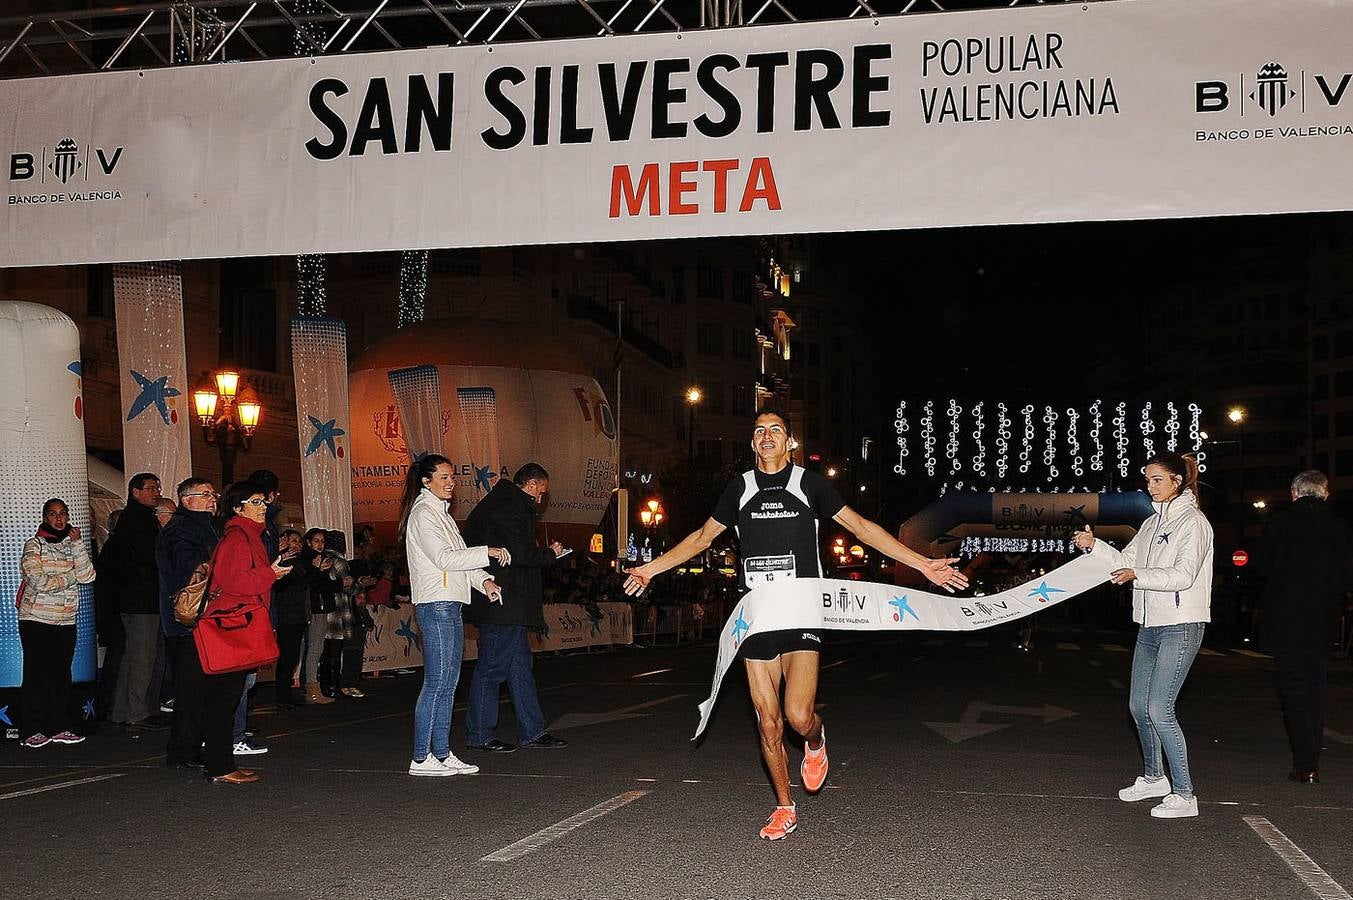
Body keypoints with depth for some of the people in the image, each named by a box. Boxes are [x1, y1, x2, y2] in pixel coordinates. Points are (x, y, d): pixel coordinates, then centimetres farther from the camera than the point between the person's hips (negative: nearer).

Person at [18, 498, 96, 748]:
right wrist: (72, 576, -6)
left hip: (66, 621, 4)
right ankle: (32, 731, 2)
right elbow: (40, 582, -16)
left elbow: (87, 576, -4)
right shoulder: (34, 545, -3)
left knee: (61, 673, 4)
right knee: (37, 673, -2)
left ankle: (60, 727, 10)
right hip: (37, 619, -4)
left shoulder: (73, 544, 11)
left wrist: (77, 543, -10)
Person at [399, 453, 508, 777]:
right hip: (435, 606, -10)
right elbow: (444, 558, -17)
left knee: (449, 681, 9)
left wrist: (483, 580, 4)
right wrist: (487, 553, -14)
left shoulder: (441, 513, 21)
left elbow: (458, 555, 20)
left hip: (451, 606, 10)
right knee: (436, 681, -9)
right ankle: (421, 758, -5)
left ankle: (442, 753, 13)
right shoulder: (422, 514, -8)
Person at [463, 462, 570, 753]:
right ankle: (480, 736, 5)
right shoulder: (509, 509, -15)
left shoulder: (505, 505, 19)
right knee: (492, 667, -3)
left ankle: (532, 731, 17)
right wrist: (551, 553, -6)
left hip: (507, 606, 11)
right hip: (504, 605, -11)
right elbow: (521, 554, -22)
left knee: (520, 665, 12)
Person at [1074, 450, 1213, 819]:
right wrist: (1094, 546, 1)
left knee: (1159, 709, -14)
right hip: (1150, 624, 9)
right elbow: (1126, 559, 17)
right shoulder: (1153, 523, 15)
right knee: (1138, 706, 13)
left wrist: (1138, 575, -30)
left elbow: (1183, 575, -19)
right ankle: (1154, 778, 30)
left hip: (1181, 626, -9)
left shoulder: (1193, 522, -10)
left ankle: (1184, 795, -7)